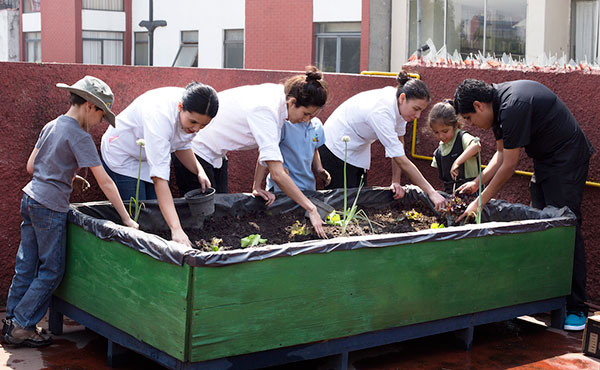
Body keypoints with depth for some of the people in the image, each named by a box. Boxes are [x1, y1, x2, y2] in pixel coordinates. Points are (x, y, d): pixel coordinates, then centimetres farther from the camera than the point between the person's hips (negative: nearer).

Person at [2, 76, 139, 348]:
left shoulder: (50, 127, 11)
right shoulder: (80, 137, -14)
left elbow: (31, 166, 16)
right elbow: (104, 182, -16)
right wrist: (126, 219, -13)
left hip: (30, 200, 8)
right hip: (50, 207, -8)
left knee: (26, 266, 14)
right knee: (51, 271, 3)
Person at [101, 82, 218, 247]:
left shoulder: (194, 111, -20)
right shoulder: (160, 116, -43)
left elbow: (182, 145, 3)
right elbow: (159, 178, -48)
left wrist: (199, 171, -16)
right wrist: (176, 229, -55)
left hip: (153, 153, 7)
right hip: (122, 156, -7)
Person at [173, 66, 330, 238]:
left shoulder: (279, 95, -9)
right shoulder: (265, 110, -34)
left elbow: (265, 149, 1)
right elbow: (277, 174, -37)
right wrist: (311, 209, -35)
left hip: (216, 154, 9)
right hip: (194, 150, -9)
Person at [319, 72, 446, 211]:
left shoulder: (398, 103, -13)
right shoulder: (381, 112, -37)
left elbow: (399, 141, -3)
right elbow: (401, 160, -37)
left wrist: (395, 182, -10)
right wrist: (431, 193, -36)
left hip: (358, 150, 8)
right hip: (337, 147, -8)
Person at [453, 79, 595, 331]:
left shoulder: (513, 106, -27)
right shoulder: (498, 101, 4)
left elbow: (509, 165, -22)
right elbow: (501, 154, 12)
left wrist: (481, 202, -15)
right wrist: (477, 182, 2)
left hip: (567, 159, -10)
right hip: (544, 159, 10)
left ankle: (576, 309, -8)